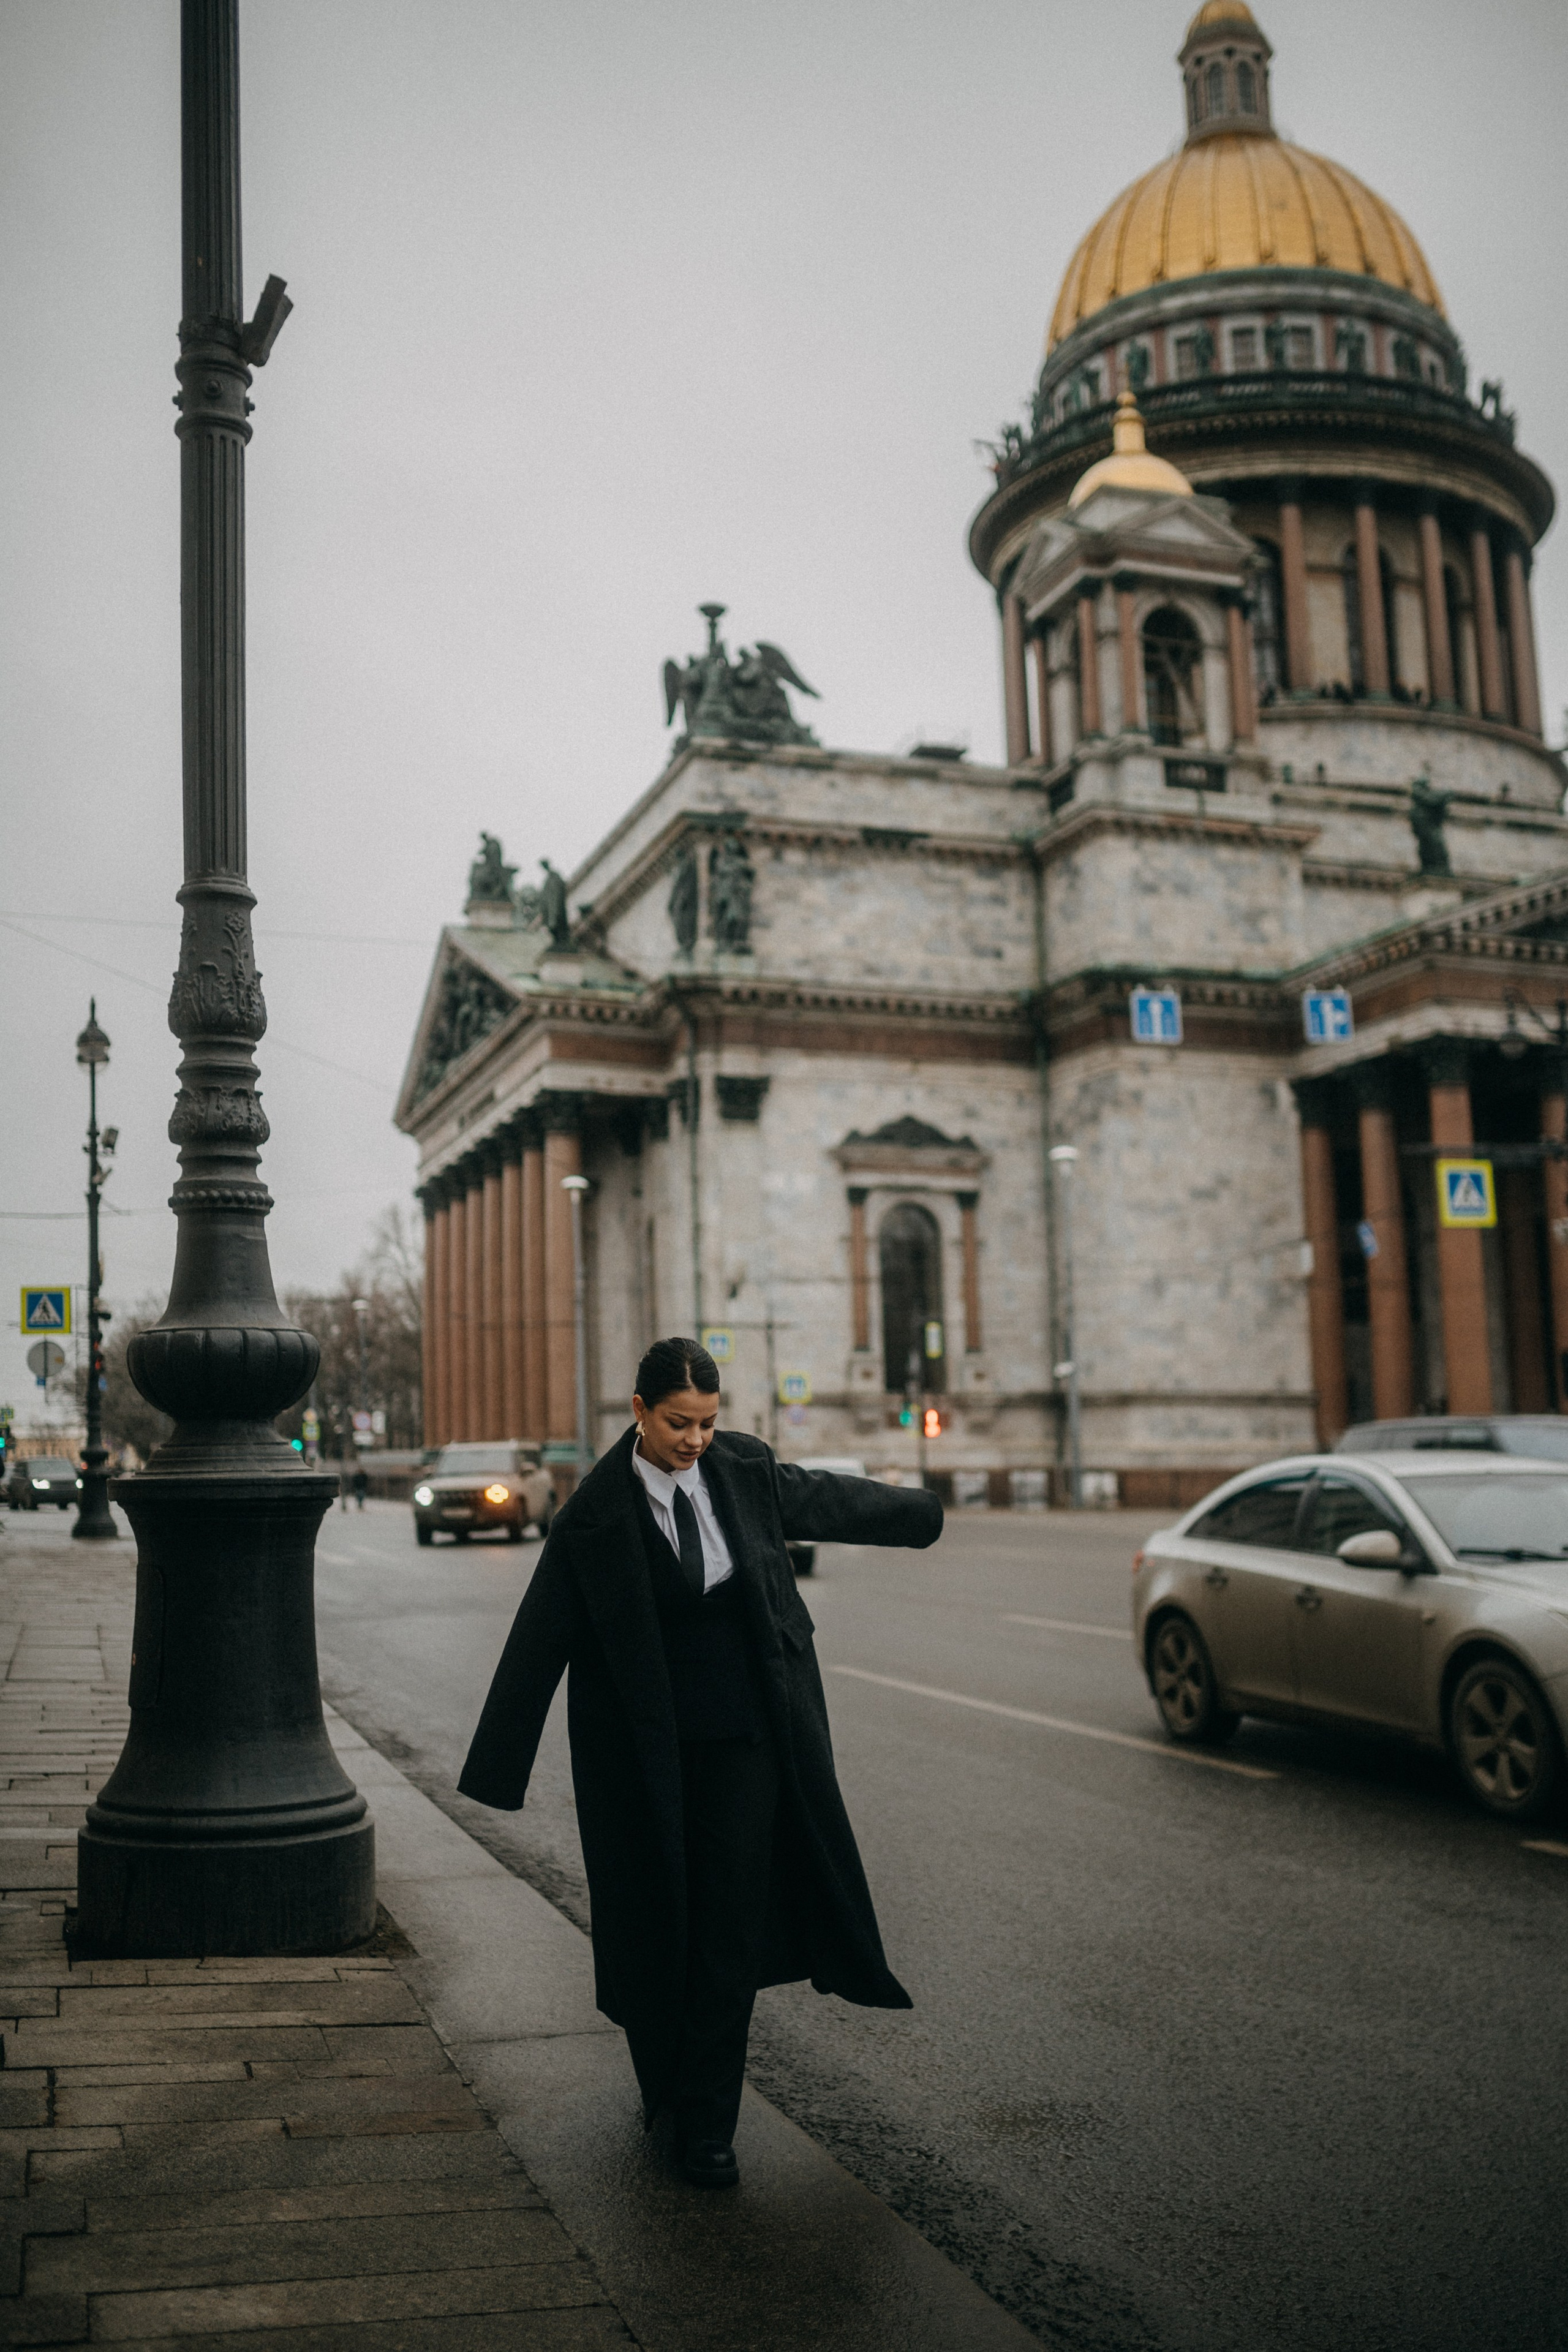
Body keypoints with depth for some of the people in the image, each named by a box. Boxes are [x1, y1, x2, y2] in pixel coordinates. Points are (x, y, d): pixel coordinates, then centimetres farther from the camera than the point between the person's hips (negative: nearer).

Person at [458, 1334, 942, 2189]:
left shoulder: (744, 1470, -4)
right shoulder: (594, 1517, -14)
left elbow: (822, 1499, 17)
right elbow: (538, 1642, -12)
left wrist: (913, 1514, 32)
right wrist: (497, 1767, -12)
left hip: (742, 1740, 2)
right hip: (644, 1750, -2)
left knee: (731, 1926, 1)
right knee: (654, 1920, 10)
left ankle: (708, 2125, 10)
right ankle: (663, 2082, 35)